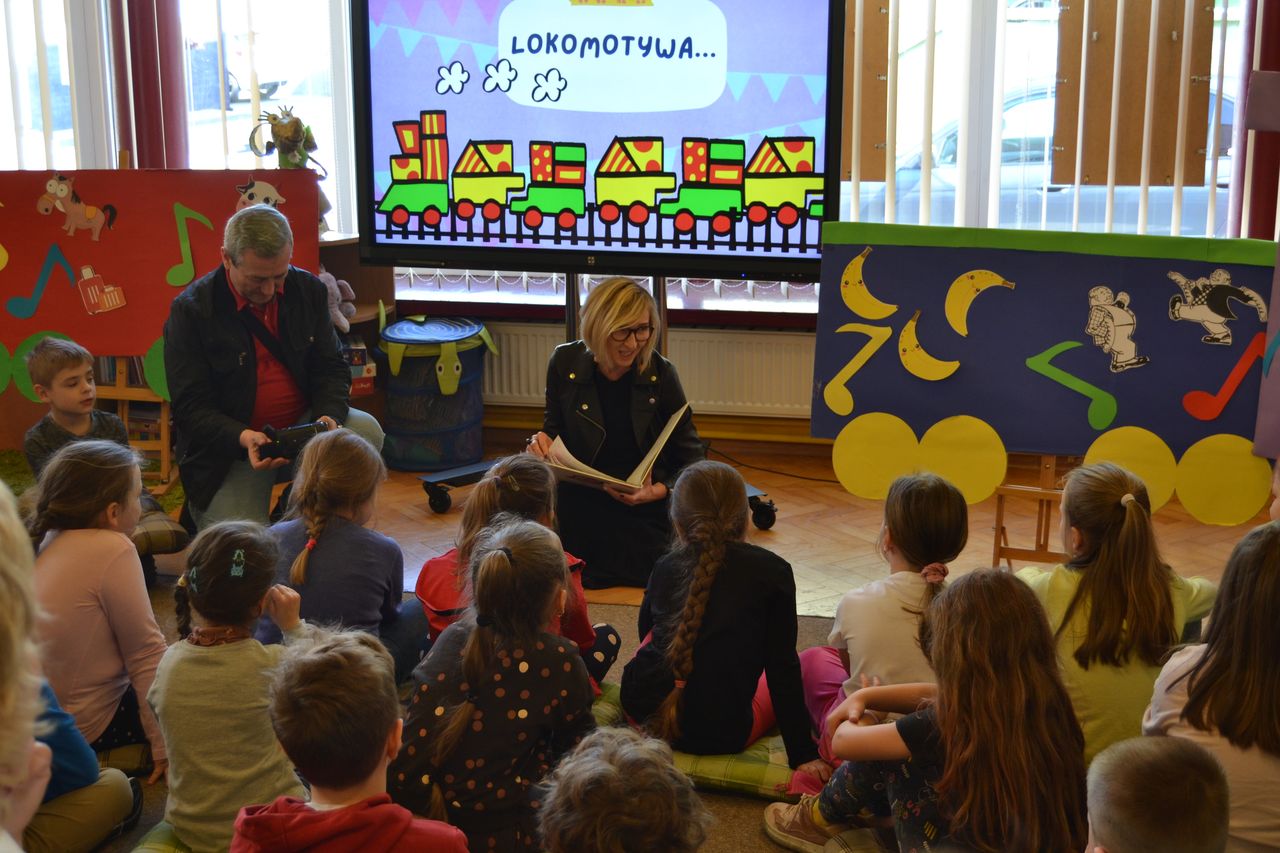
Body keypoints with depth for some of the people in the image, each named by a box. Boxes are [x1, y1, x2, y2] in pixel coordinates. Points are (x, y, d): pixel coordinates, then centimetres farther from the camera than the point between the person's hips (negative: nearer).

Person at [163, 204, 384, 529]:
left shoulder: (308, 289, 1)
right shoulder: (190, 310, -12)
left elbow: (331, 368, 6)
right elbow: (191, 408, -13)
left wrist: (329, 416, -18)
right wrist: (243, 438, -33)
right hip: (230, 445, -4)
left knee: (367, 431, -25)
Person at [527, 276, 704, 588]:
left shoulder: (661, 373, -13)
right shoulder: (565, 362, -8)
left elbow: (691, 458, -7)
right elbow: (555, 429, 5)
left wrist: (659, 491, -25)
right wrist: (542, 442, -18)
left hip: (646, 513, -1)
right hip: (580, 510, 1)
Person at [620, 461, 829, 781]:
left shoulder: (666, 567, 4)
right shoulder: (772, 571, -5)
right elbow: (782, 666, -6)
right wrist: (802, 754, -2)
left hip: (642, 710, 4)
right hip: (720, 736, -4)